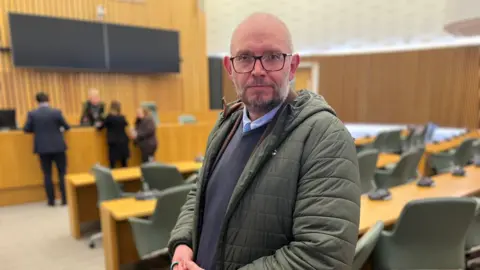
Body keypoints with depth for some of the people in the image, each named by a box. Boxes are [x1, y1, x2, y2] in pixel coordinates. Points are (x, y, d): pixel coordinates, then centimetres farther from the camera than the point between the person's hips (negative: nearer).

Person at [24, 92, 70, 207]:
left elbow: (26, 129, 4)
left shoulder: (32, 114, -4)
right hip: (58, 147, -1)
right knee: (62, 173, 7)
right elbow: (67, 127, 2)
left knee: (47, 174, 9)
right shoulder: (56, 112, -7)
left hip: (42, 148, 1)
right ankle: (65, 199, 7)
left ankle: (51, 200, 13)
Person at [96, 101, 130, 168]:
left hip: (114, 143, -4)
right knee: (124, 164, 9)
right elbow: (126, 124, 26)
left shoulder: (109, 117, -9)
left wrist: (98, 125, 25)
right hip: (123, 142, 4)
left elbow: (100, 126, 3)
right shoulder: (122, 117, 4)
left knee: (113, 164, -3)